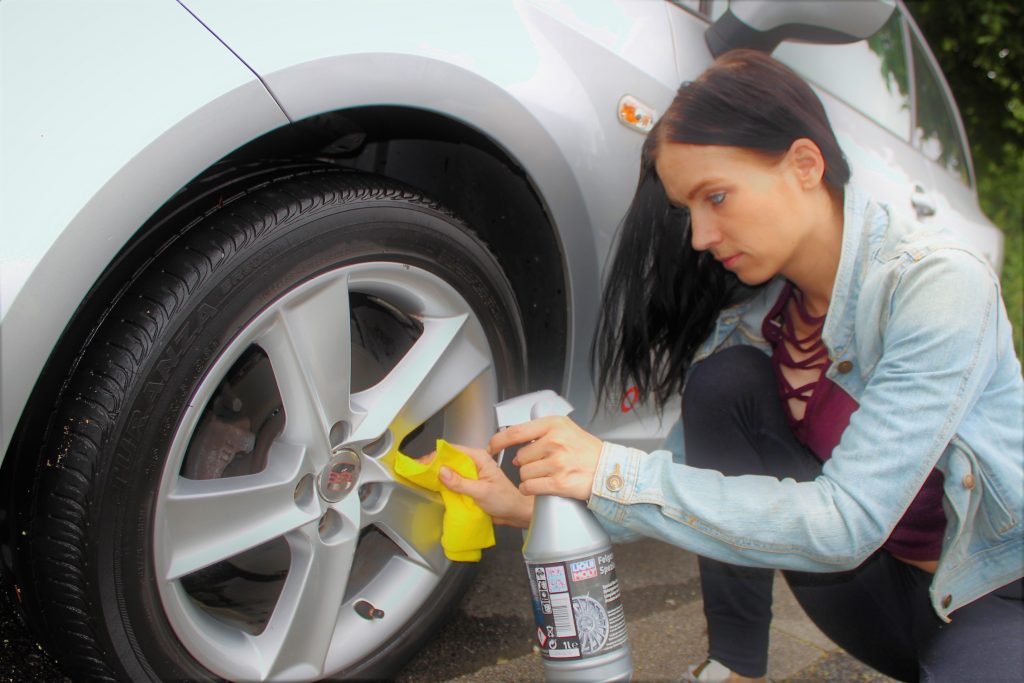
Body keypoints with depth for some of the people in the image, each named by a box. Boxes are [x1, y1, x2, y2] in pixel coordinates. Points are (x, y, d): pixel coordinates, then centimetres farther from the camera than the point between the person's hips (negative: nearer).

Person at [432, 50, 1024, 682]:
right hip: (879, 579, 6)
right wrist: (534, 504, -15)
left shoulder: (938, 284, -26)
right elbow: (693, 479, -3)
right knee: (724, 379, -15)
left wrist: (612, 473, -34)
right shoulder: (755, 311, -6)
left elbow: (845, 523, -33)